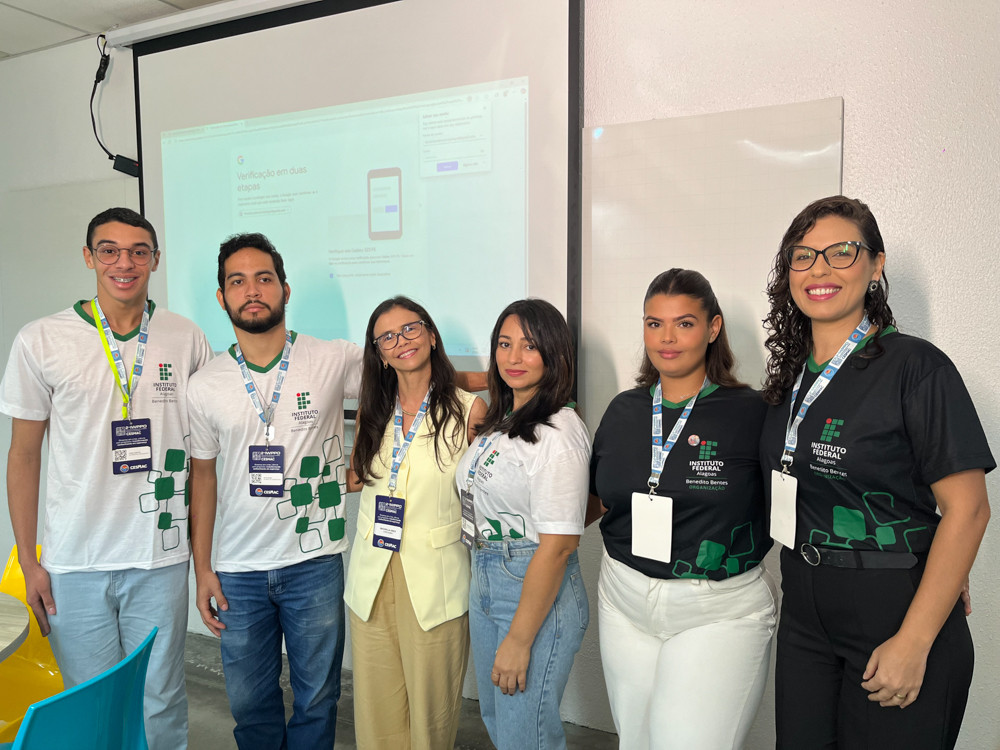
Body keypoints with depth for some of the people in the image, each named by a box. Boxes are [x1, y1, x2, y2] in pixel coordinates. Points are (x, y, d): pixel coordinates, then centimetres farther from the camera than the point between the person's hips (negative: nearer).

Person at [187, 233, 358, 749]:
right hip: (239, 570, 2)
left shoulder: (334, 361, -8)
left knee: (317, 698, 13)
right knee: (249, 701, 17)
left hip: (315, 561, -2)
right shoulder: (204, 387, 0)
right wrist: (202, 570, 5)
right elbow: (202, 477, 7)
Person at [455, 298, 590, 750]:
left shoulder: (559, 432, -19)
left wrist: (519, 640, -19)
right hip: (485, 582, 8)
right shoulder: (501, 421, 8)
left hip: (539, 594, -8)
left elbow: (557, 545, -21)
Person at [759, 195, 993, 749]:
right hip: (804, 618, 6)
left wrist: (913, 643, -18)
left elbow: (966, 510, -16)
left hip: (894, 618, -6)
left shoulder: (915, 367, -14)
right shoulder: (792, 375, 5)